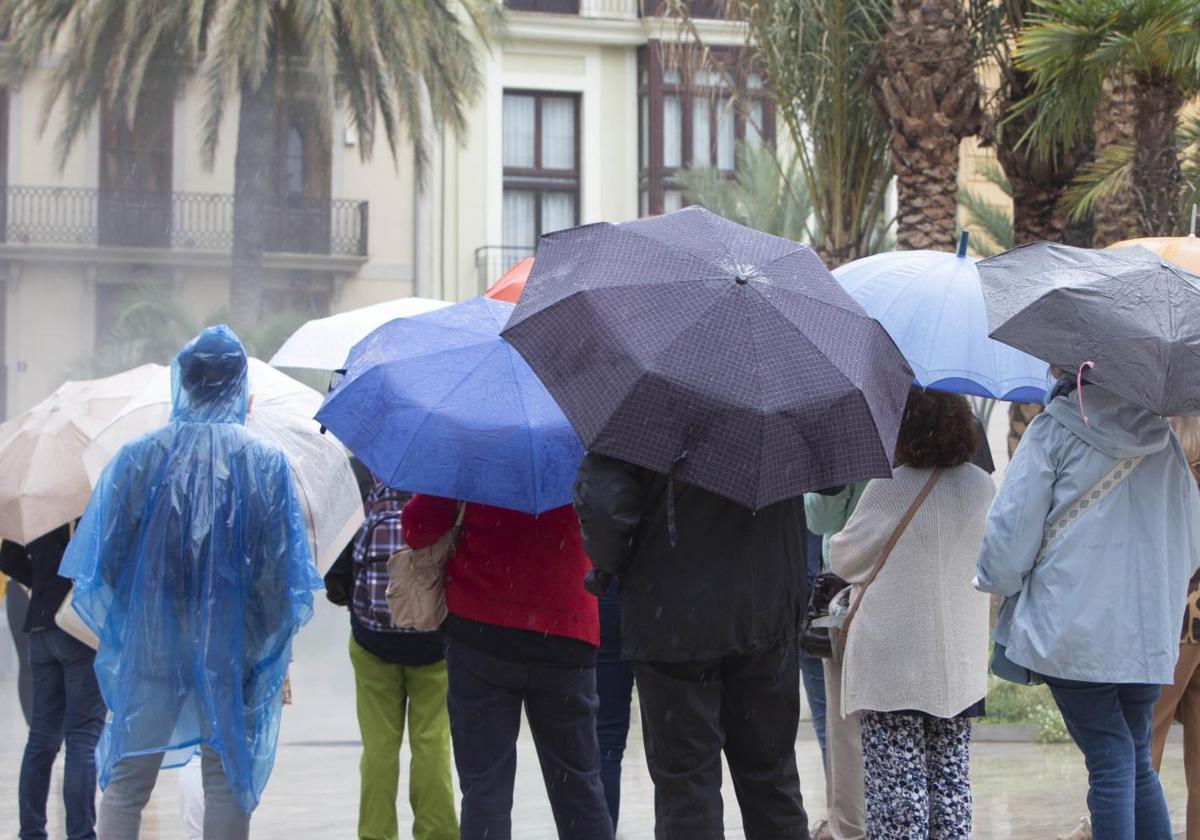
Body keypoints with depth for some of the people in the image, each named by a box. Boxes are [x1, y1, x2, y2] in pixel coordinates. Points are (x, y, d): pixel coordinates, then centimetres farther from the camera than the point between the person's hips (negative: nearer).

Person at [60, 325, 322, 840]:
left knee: (126, 784, 9)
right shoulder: (266, 462, -5)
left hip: (150, 647, 0)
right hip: (233, 654, 0)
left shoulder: (138, 456, -4)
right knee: (227, 784, 8)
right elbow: (281, 573, -5)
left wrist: (116, 631, 15)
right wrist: (275, 656, 5)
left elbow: (102, 561, -1)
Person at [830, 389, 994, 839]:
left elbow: (843, 557, -3)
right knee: (951, 780, 13)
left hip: (892, 663, -5)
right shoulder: (983, 488, 2)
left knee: (896, 785, -1)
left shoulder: (888, 489, -15)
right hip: (960, 665, 6)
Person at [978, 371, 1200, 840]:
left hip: (1073, 625, -5)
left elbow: (1011, 529, -8)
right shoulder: (1162, 436, 11)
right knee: (1138, 762, 15)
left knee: (1110, 760, -4)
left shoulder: (1054, 430, -5)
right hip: (1152, 631, 5)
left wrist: (997, 581, 10)